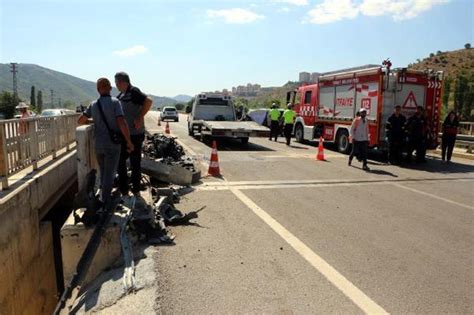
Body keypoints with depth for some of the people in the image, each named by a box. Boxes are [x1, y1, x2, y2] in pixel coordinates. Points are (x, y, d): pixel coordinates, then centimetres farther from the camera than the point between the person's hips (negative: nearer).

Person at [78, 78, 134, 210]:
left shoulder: (93, 104, 4)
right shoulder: (115, 102, -12)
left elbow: (80, 121, 14)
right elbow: (122, 123, -22)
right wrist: (129, 141, -15)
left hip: (98, 144, 5)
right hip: (112, 144, -5)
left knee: (103, 171, 22)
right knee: (109, 173, 4)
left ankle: (105, 196, 33)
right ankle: (105, 202, 7)